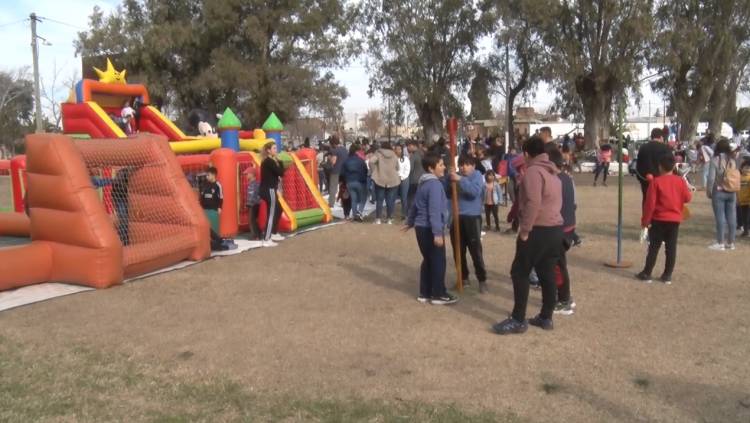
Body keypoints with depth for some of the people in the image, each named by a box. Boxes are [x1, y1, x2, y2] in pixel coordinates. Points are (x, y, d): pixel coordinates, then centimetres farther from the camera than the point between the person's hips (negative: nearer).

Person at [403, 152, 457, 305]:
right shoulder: (435, 184, -18)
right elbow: (434, 211, -24)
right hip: (430, 229, -9)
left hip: (421, 227, 10)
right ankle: (439, 295, 10)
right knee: (438, 262, 1)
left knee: (428, 260, 16)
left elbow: (415, 204, 23)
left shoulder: (423, 183, 12)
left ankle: (425, 293, 21)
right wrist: (438, 233, -27)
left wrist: (410, 222, 34)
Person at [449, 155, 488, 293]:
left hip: (472, 218, -5)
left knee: (475, 250, -5)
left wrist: (460, 180, -25)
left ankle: (482, 280, 6)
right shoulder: (456, 176, 12)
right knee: (458, 250, 11)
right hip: (456, 217, 5)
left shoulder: (477, 175, -2)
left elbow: (475, 191, -20)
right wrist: (449, 179, -13)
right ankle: (464, 277, 26)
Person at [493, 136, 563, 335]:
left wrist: (524, 230, -18)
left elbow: (533, 203, -23)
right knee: (547, 274, 12)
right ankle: (546, 317, 19)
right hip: (555, 228, 9)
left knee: (520, 273, -2)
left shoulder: (533, 171, -13)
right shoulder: (552, 172, 17)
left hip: (539, 230, -9)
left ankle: (518, 320, 1)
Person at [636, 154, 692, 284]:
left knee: (654, 247, 4)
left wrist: (645, 220, -6)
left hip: (659, 219, -3)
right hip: (675, 219, 3)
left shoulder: (656, 181, -11)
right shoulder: (680, 181, -1)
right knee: (671, 248, 7)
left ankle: (647, 274, 6)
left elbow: (650, 203, -12)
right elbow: (688, 198, 3)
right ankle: (667, 275, 10)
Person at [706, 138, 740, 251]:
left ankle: (720, 243, -1)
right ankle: (730, 242, 14)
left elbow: (711, 178, -12)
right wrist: (735, 190, 12)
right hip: (732, 193, 5)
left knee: (720, 217, -2)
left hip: (719, 192, -5)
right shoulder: (733, 160, 4)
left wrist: (708, 191, -2)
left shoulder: (715, 160, -9)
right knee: (731, 217, 7)